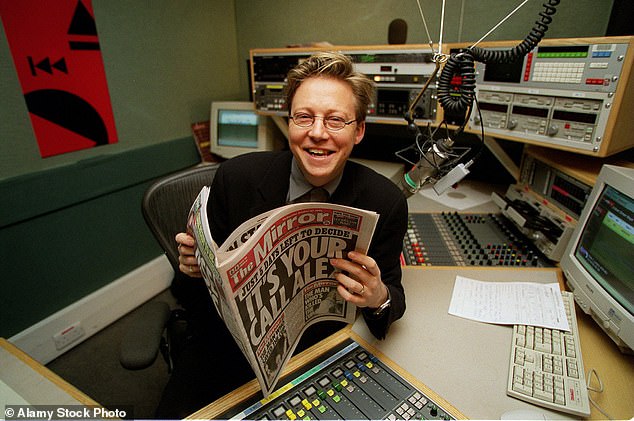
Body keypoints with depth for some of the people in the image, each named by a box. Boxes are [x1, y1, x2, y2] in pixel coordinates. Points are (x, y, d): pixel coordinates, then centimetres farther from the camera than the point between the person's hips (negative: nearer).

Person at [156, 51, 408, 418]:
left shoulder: (387, 202, -14)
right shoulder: (236, 177, -13)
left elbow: (393, 290, -5)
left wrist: (380, 298, -27)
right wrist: (196, 262, -21)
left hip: (324, 353, 1)